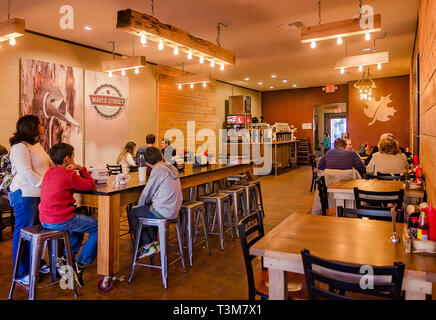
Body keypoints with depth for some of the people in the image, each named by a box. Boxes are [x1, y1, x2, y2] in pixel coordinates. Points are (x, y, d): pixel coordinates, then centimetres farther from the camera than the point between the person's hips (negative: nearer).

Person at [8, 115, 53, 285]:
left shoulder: (37, 144, 15)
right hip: (25, 195, -9)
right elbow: (27, 173, -22)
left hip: (40, 194, 9)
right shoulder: (19, 147, -14)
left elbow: (50, 165, 19)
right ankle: (21, 273, 12)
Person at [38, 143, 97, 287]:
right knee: (98, 227, 3)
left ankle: (66, 258, 27)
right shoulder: (69, 175, -14)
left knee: (80, 221, 33)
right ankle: (80, 265, 2)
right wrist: (81, 169, 0)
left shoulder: (49, 173, 11)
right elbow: (91, 185, -6)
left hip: (45, 220, 9)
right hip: (60, 220, -9)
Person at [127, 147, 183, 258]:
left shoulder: (157, 170, -16)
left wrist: (139, 206, 10)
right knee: (146, 208, 29)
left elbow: (147, 192, -9)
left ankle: (147, 246, 11)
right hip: (174, 210, 9)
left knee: (131, 214, 8)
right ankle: (153, 242, 24)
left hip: (163, 211, -9)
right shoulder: (172, 168, 9)